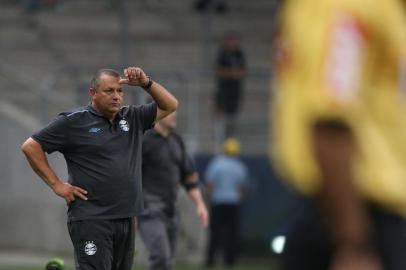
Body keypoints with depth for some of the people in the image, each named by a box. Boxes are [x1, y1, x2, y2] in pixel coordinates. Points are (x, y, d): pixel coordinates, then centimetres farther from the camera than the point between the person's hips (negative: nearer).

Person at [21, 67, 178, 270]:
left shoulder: (132, 118, 14)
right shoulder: (74, 122, -2)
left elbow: (170, 105, 19)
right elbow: (30, 146, -2)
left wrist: (146, 83, 2)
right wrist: (56, 184, -5)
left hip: (126, 218, 6)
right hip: (91, 220, -6)